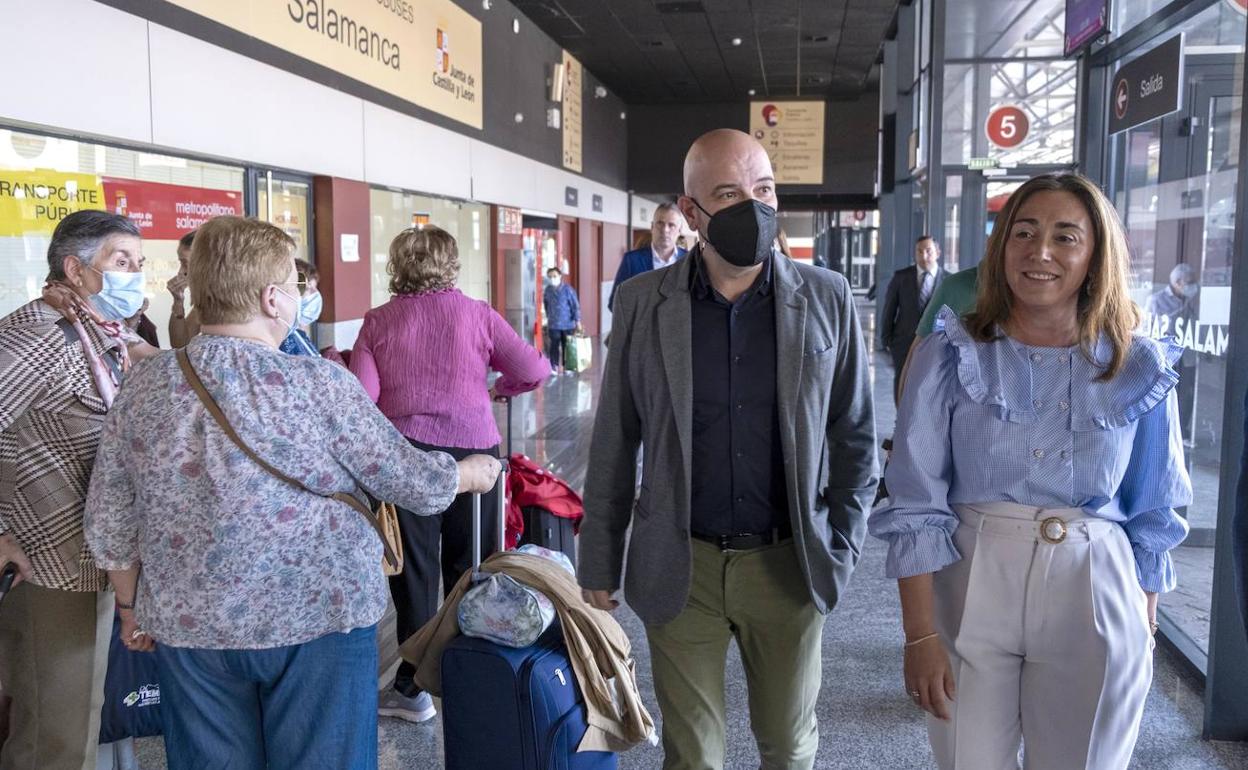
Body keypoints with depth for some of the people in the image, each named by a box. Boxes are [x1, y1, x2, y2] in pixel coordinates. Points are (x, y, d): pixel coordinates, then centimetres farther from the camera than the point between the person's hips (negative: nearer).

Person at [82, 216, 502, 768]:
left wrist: (132, 607, 19)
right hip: (319, 620, -3)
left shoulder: (145, 387, -4)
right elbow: (419, 485, -7)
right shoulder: (320, 385, -15)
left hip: (188, 625, 4)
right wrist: (475, 472, 13)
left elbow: (108, 524, 3)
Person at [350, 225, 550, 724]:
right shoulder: (477, 314, 1)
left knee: (415, 571, 8)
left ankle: (413, 687, 14)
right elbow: (534, 371, -2)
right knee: (469, 568, 13)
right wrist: (501, 388, 16)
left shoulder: (378, 322, 1)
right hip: (473, 448, 1)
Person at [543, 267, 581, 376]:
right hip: (553, 325, 2)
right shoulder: (547, 290, 2)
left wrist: (577, 320, -10)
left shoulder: (568, 289, -9)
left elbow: (575, 305, -7)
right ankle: (554, 367, 8)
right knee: (554, 346, 0)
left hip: (568, 324, -2)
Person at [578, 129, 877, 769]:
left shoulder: (827, 299, -3)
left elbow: (854, 436, 4)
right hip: (681, 567, 0)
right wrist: (599, 566, 3)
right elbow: (613, 446, 2)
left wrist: (841, 551, -1)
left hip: (788, 566, 0)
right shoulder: (642, 302, -3)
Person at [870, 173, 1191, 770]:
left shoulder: (1141, 370, 0)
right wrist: (921, 633, -9)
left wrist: (1144, 632, 9)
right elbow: (917, 505, -6)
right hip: (970, 593, -1)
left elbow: (1150, 517, 8)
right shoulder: (951, 357, -5)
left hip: (1094, 608, 1)